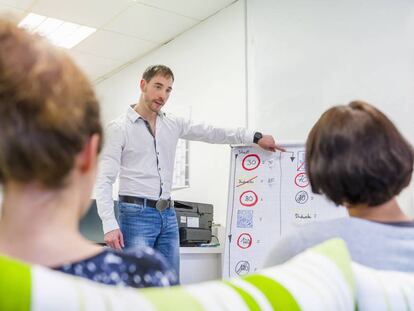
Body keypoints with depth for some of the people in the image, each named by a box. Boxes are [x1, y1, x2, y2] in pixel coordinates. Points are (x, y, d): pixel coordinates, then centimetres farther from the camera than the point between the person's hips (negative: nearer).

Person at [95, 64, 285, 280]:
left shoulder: (173, 124, 11)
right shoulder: (119, 128, -5)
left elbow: (211, 133, 14)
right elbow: (104, 180, -9)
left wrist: (255, 137, 7)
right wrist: (110, 225, -19)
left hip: (167, 214, 6)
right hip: (136, 214, -5)